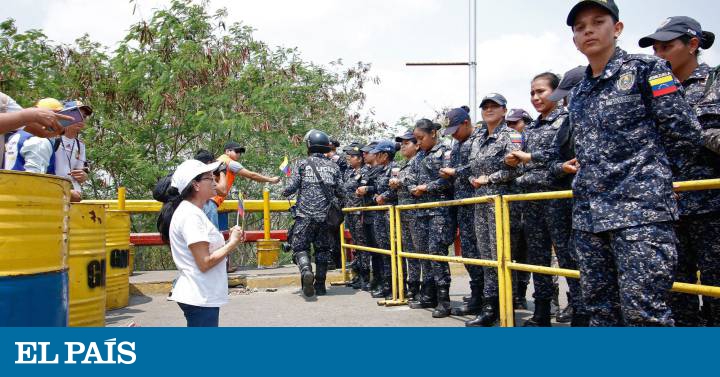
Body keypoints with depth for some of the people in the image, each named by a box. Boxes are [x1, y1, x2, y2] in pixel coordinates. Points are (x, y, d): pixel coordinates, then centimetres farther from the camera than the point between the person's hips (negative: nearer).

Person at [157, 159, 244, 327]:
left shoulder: (193, 212, 13)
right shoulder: (191, 215, -18)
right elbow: (205, 262, -22)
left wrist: (230, 241, 2)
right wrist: (232, 243, -13)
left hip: (203, 296, 10)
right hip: (200, 299, -10)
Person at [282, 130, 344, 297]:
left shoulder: (303, 164, -1)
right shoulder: (333, 166, 7)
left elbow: (292, 187, -4)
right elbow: (340, 192, 5)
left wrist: (284, 192, 18)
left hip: (305, 215, -3)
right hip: (325, 216, 3)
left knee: (300, 247, 3)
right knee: (322, 250, 13)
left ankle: (306, 271, -25)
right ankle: (320, 286, 16)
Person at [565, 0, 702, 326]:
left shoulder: (646, 69, 1)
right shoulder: (577, 94, 19)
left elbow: (686, 130, -2)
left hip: (641, 208, -6)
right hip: (588, 213, 7)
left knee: (643, 310, -11)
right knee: (599, 307, 11)